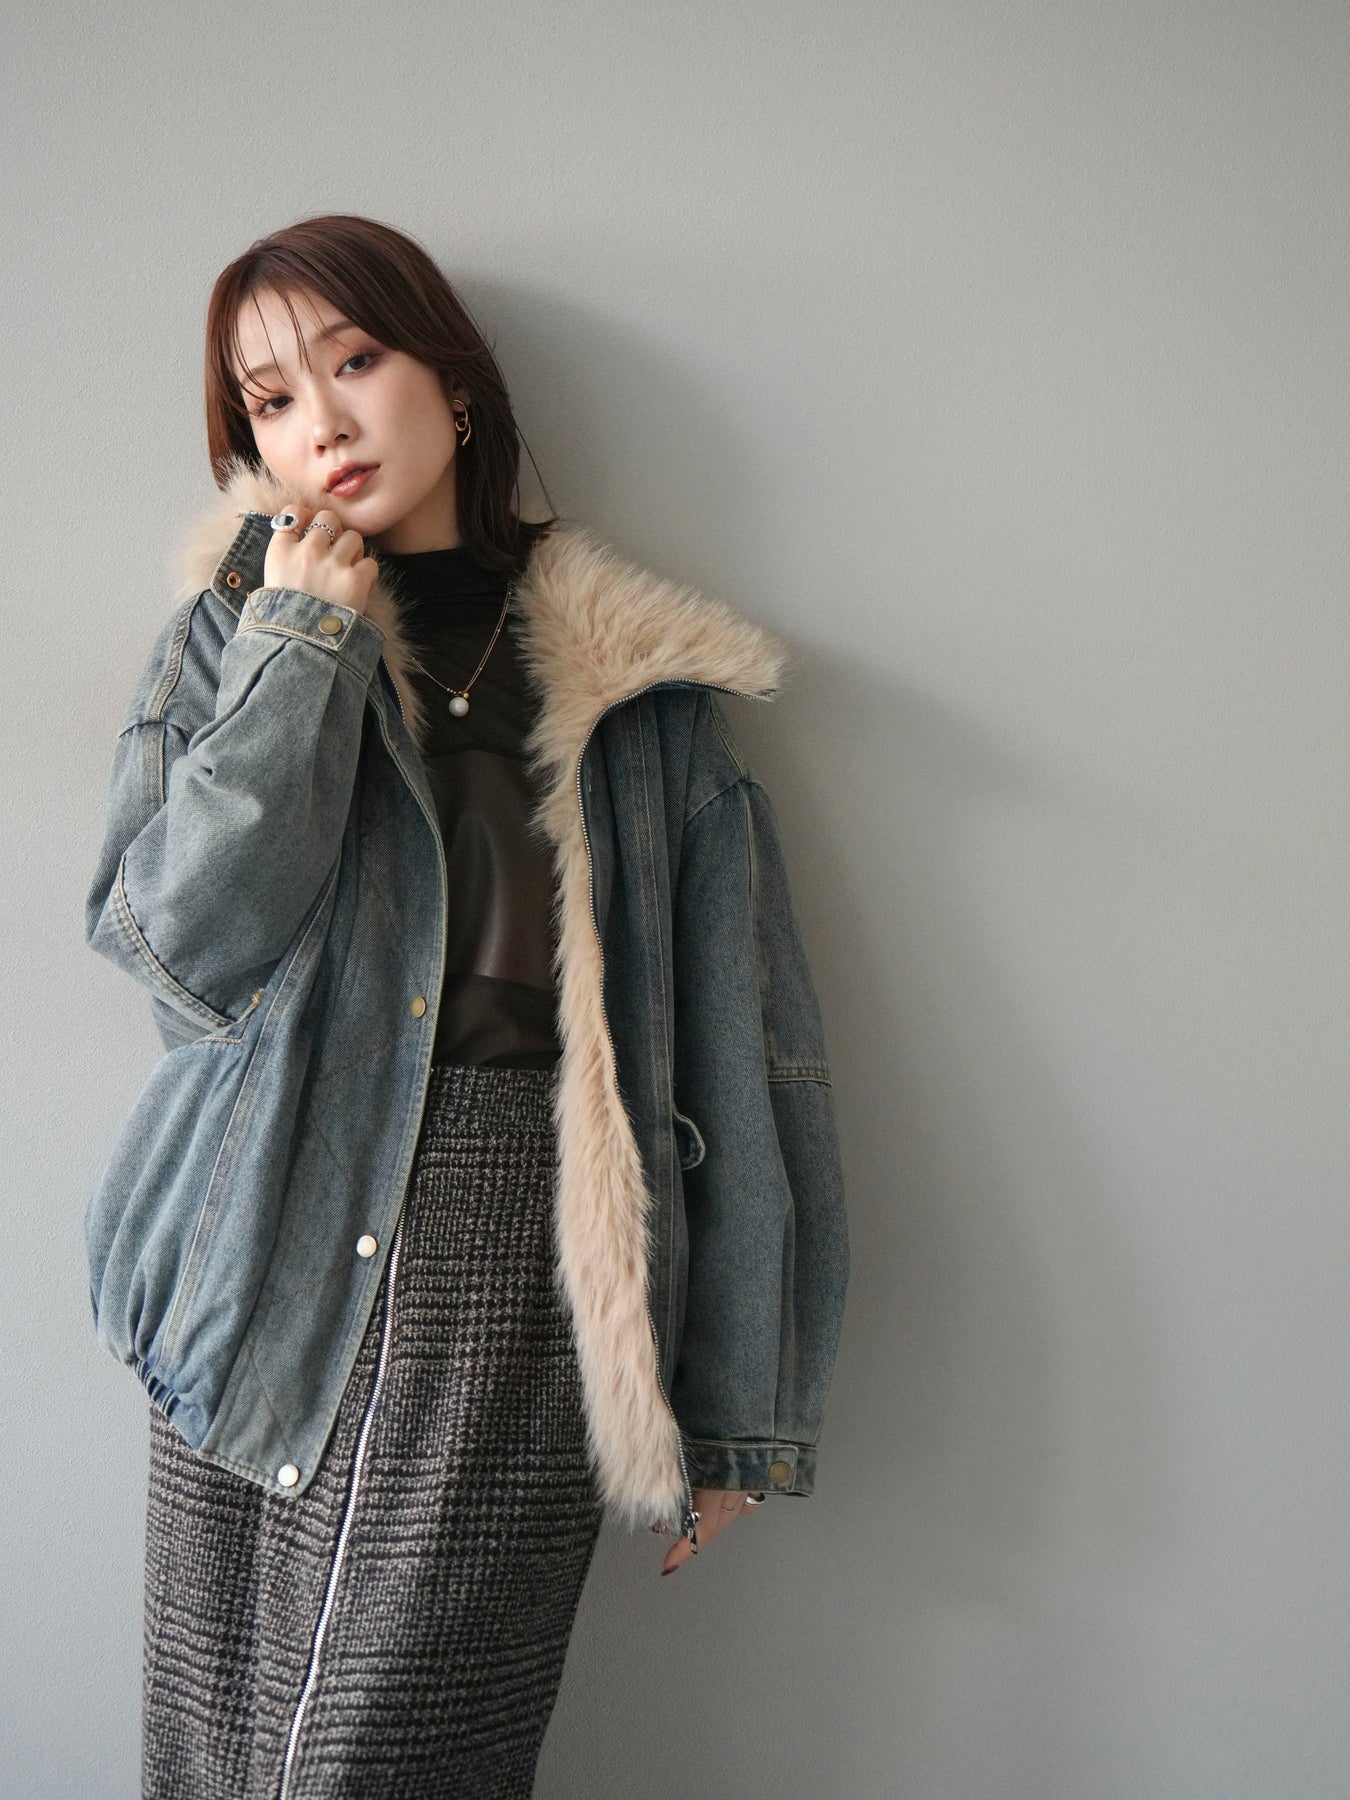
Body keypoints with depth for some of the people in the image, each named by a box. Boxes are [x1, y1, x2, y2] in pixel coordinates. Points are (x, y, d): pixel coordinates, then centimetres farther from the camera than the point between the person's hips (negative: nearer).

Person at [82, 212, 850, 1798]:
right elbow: (181, 951, -6)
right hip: (268, 1274, 2)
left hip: (509, 1307, -1)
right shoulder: (230, 638, 10)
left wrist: (740, 1403, 2)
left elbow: (739, 1055, 3)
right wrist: (307, 651, -6)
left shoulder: (634, 683, 5)